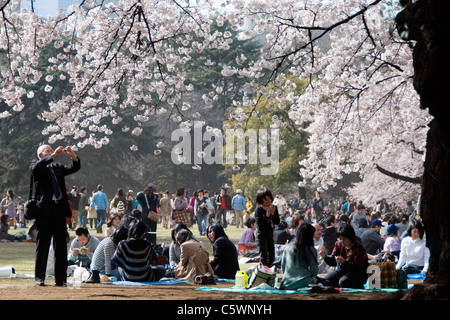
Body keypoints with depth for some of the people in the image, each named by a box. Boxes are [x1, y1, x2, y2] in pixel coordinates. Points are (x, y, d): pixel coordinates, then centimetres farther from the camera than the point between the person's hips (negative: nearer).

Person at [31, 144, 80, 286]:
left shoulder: (58, 168, 20)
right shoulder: (36, 168, 5)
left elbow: (75, 168, 12)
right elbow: (37, 167, -18)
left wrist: (73, 156, -8)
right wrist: (53, 155, -22)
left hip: (60, 210, 5)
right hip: (45, 210, -5)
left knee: (61, 245, 4)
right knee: (43, 244, -1)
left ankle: (60, 279, 8)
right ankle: (39, 277, 5)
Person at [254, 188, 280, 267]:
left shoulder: (273, 208, 4)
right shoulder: (258, 210, -11)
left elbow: (277, 222, 0)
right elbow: (259, 223, -20)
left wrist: (273, 214, -14)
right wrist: (267, 215, -25)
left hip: (270, 234, 6)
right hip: (261, 235, -6)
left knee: (271, 257, 9)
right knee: (264, 256, -12)